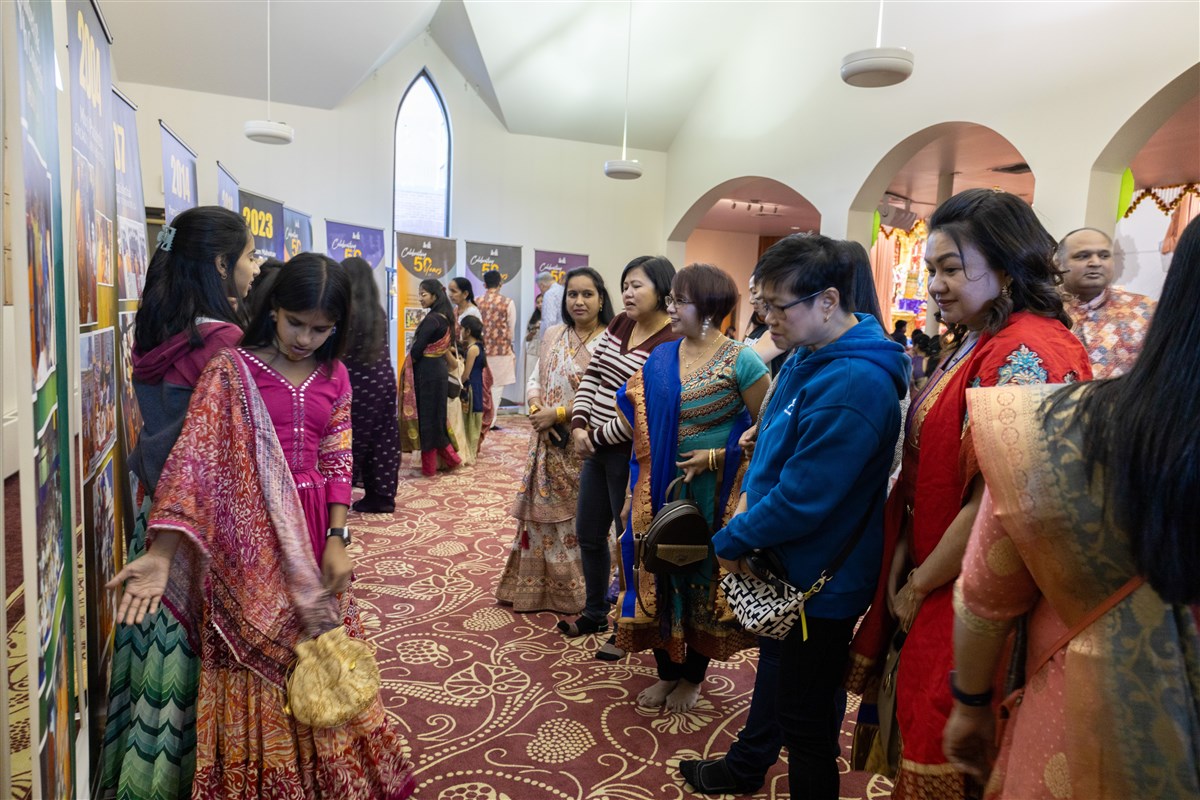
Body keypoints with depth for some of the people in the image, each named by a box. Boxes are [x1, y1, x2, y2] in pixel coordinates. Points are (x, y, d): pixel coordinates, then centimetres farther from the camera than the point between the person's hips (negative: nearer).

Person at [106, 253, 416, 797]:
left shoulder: (334, 377, 4)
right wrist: (161, 554, -25)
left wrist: (335, 541, -5)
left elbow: (336, 462, 4)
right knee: (257, 672, 9)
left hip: (313, 534, 4)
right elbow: (194, 457, -16)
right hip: (248, 540, -3)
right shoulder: (231, 371, -8)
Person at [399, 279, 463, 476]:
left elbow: (416, 350, -19)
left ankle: (429, 467, 11)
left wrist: (410, 363, -1)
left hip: (427, 372, -9)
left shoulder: (432, 319, -19)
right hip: (439, 369, 9)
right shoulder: (446, 317, 9)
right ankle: (450, 456, 19)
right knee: (435, 416, 16)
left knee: (426, 417, 1)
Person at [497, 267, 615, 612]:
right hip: (547, 442, 5)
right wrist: (537, 410, -10)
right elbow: (535, 380, 10)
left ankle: (579, 593, 21)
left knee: (581, 518, 3)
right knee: (543, 512, 14)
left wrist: (559, 414, -17)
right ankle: (537, 587, 31)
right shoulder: (552, 335, 9)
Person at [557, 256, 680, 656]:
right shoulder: (619, 324, 7)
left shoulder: (670, 344, -18)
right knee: (588, 533, 18)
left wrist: (599, 437, -13)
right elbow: (591, 376, 8)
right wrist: (580, 425, -5)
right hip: (596, 447, 8)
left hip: (631, 454, -8)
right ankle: (595, 614, 38)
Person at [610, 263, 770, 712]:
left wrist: (716, 457, -17)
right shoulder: (661, 358, 3)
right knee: (661, 575, 13)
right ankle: (666, 671, 33)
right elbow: (641, 425, 9)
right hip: (661, 490, 5)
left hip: (712, 494, -4)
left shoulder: (740, 362, -13)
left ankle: (692, 676, 33)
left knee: (703, 579, 11)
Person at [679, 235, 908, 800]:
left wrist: (730, 541, -16)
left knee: (806, 716, 11)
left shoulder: (851, 387, -31)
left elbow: (800, 501, -29)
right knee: (775, 667, 29)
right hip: (782, 566, 10)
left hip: (818, 583, -10)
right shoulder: (808, 357, 1)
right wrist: (748, 496, 3)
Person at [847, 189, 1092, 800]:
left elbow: (996, 503, -23)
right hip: (931, 585, 8)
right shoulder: (972, 344, 10)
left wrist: (920, 587, -11)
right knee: (921, 725, 21)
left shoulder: (1028, 353, -21)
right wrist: (904, 561, 5)